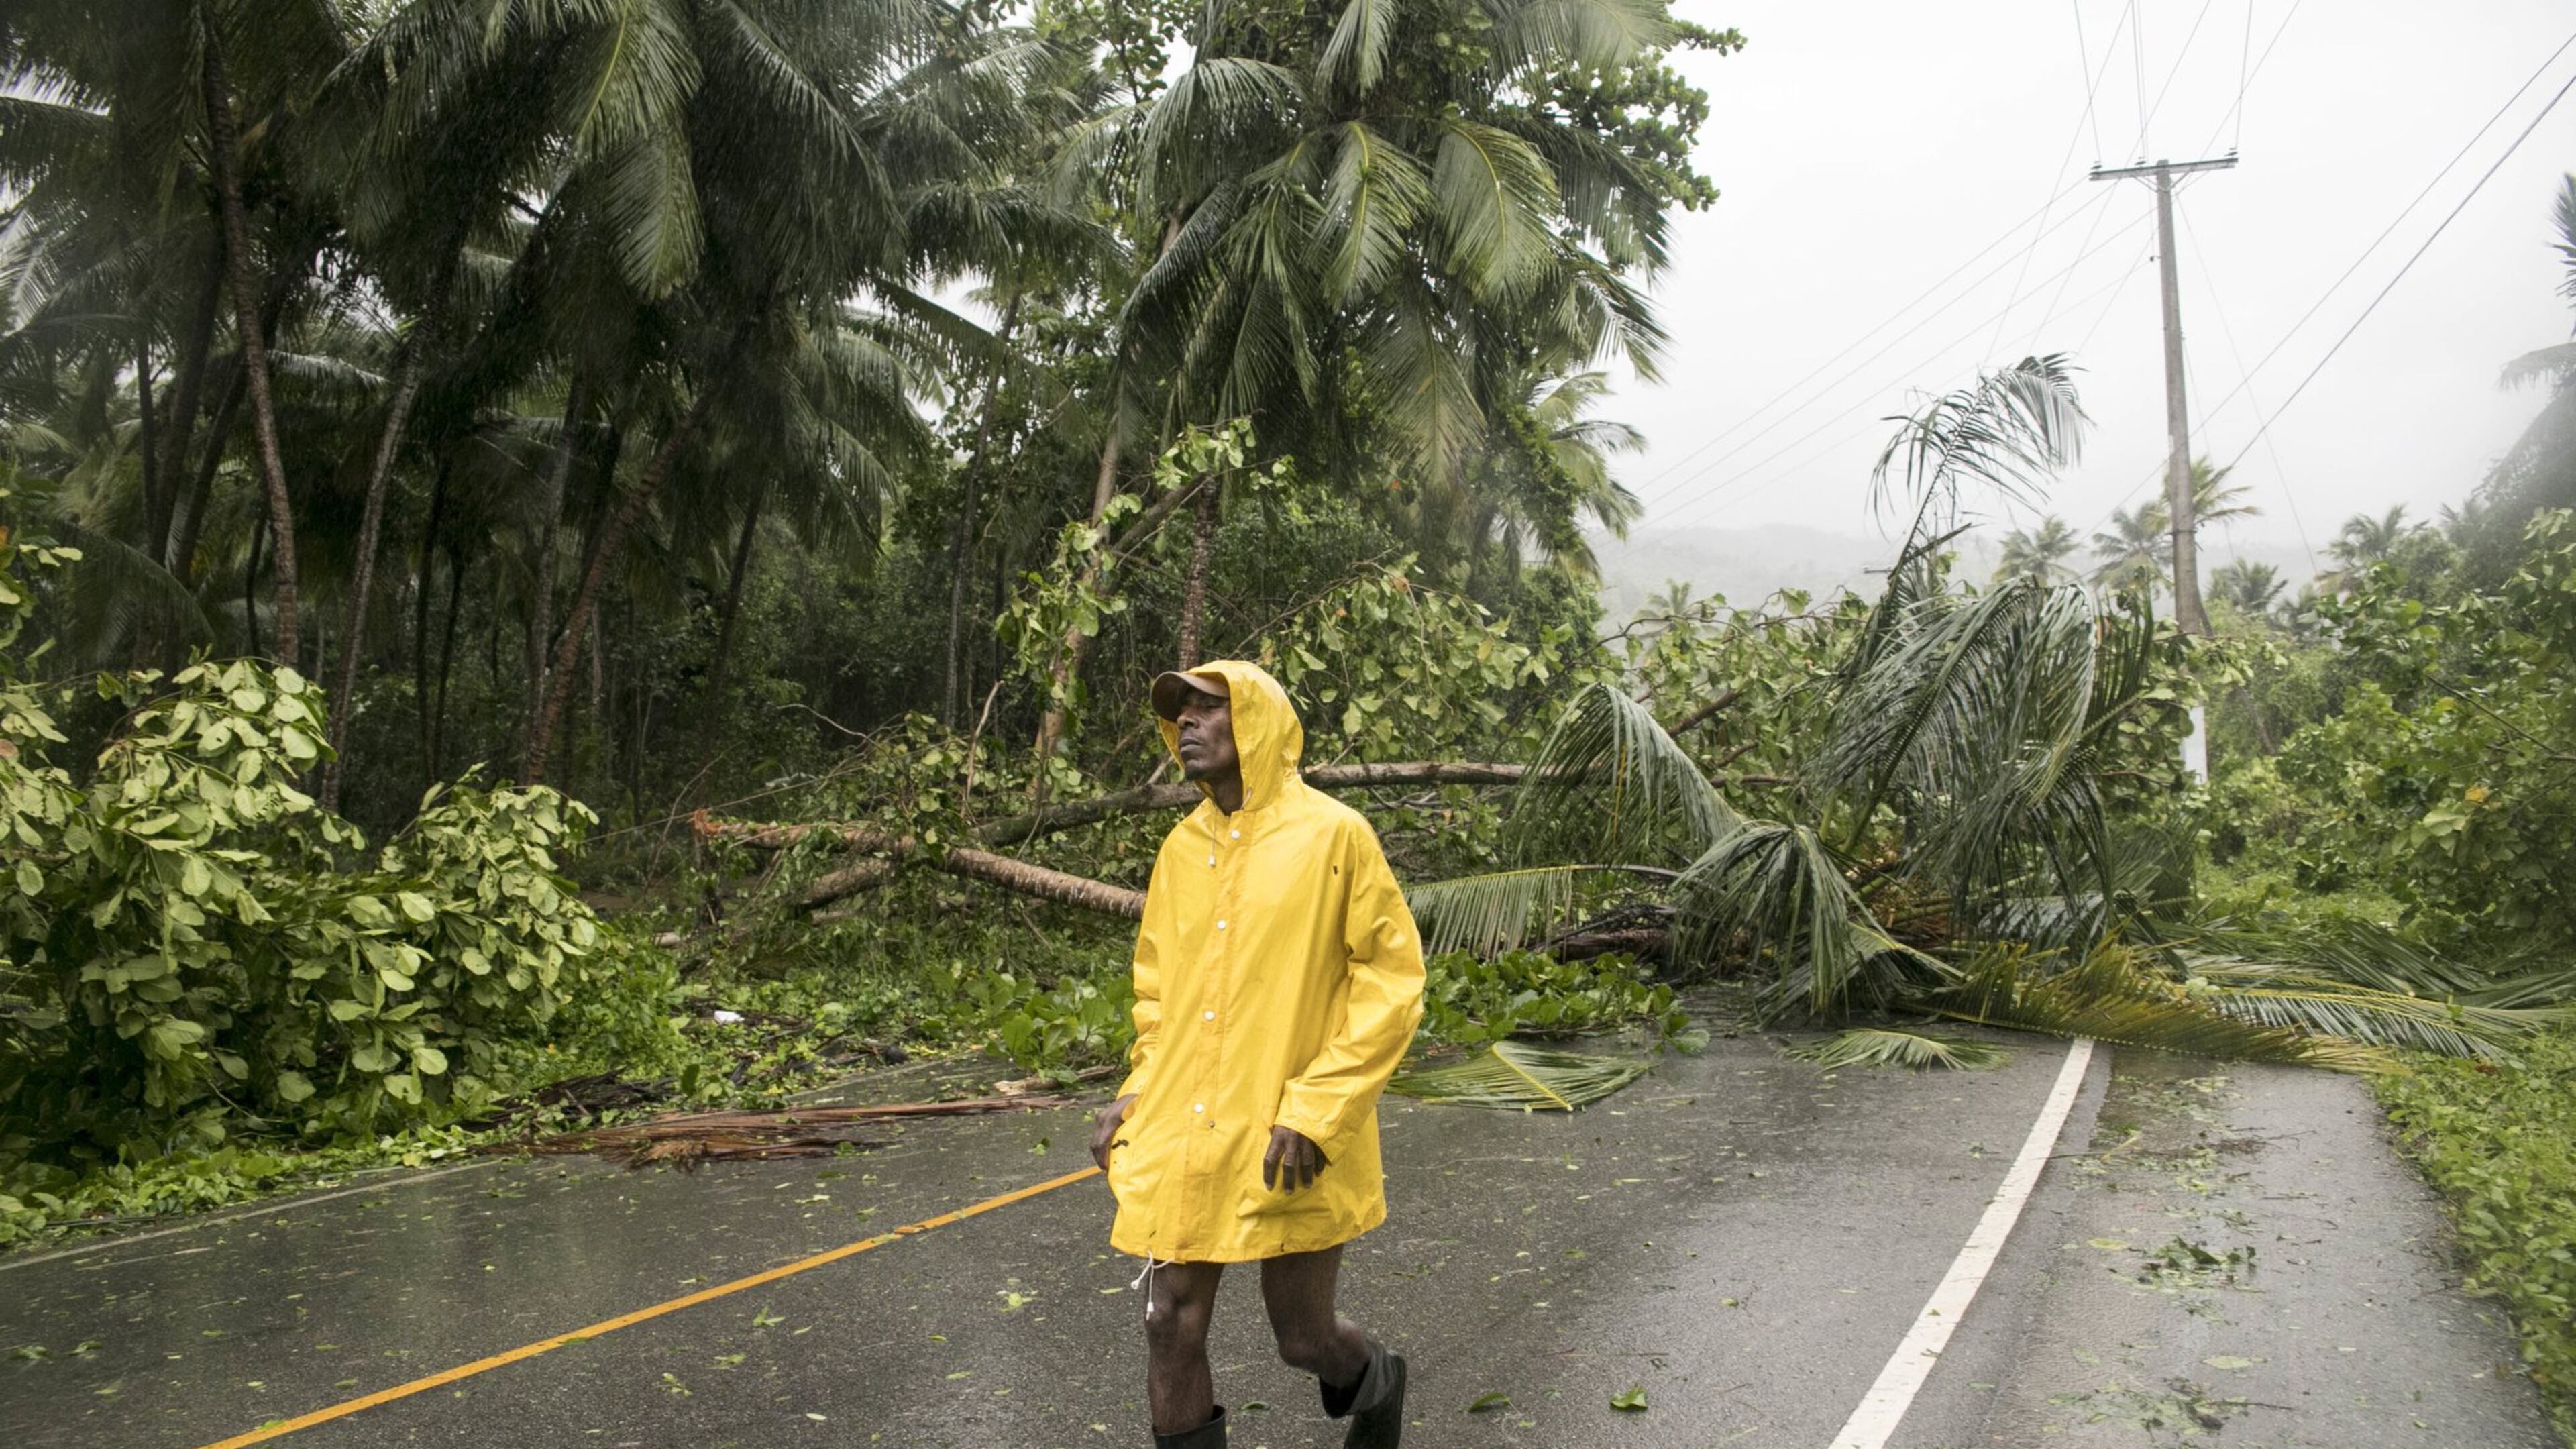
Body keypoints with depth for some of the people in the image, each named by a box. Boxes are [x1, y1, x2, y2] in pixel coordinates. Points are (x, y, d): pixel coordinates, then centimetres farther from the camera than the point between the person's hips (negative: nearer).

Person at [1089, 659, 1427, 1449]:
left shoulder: (1333, 834, -9)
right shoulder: (1181, 849, 8)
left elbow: (1392, 979, -10)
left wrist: (1315, 1110, -16)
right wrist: (1142, 1089, 7)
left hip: (1287, 1147, -4)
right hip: (1178, 1139, 5)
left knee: (1304, 1337, 8)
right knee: (1171, 1329, 4)